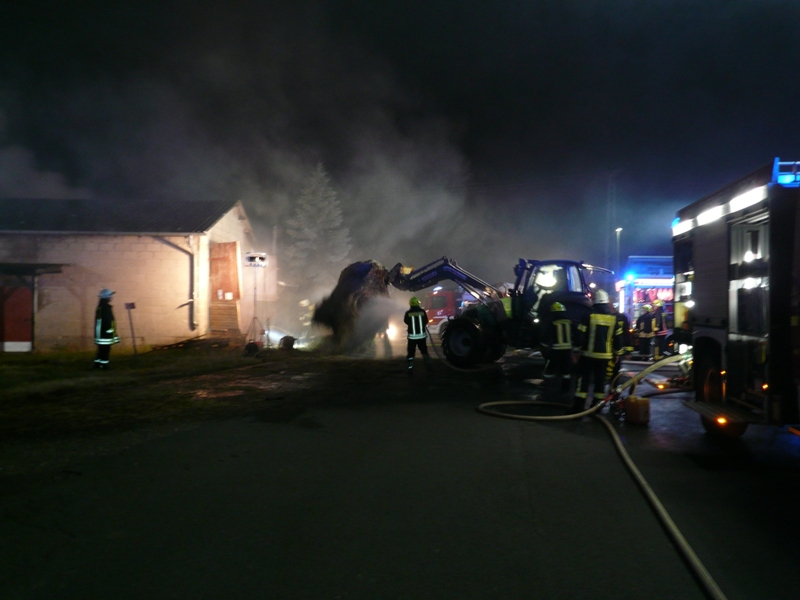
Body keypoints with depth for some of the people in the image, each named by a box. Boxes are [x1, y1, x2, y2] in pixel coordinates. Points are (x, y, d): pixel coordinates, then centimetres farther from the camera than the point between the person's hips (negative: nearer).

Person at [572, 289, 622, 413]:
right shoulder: (613, 318, 2)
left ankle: (578, 407, -1)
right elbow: (618, 337, 7)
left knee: (583, 380, 1)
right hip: (605, 356, 3)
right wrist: (616, 353, 19)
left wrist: (576, 349, 0)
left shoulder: (589, 316, -11)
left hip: (588, 354, -3)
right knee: (600, 381, 10)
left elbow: (580, 335, -11)